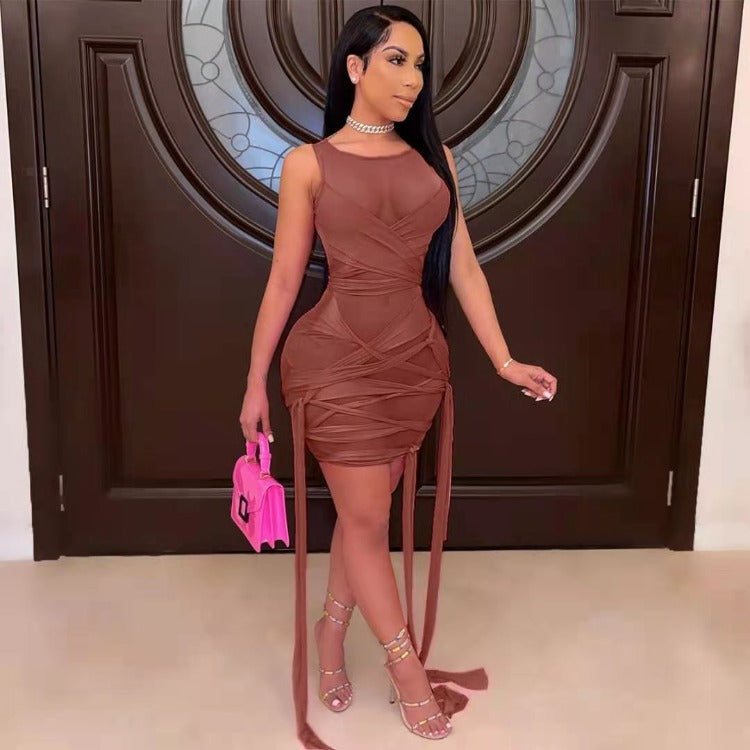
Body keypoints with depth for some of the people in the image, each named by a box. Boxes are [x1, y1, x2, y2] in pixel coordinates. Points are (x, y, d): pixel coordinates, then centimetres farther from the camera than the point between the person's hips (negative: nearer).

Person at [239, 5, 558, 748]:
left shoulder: (434, 157, 8)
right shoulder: (309, 162, -2)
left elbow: (462, 266, 6)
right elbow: (284, 279, 0)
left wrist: (504, 360, 0)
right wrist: (256, 381, 2)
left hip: (415, 356, 4)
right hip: (337, 356, -4)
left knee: (368, 508, 14)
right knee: (365, 517, 4)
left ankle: (331, 634, 38)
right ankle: (409, 669, 24)